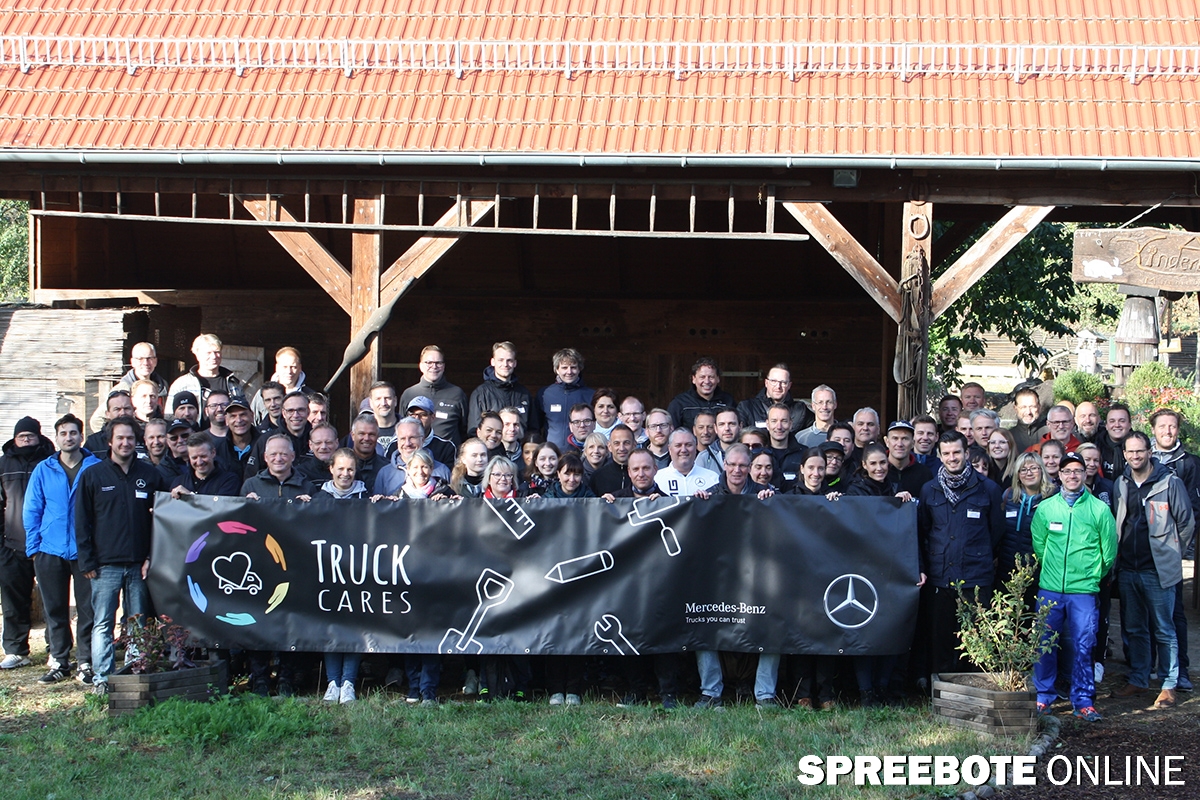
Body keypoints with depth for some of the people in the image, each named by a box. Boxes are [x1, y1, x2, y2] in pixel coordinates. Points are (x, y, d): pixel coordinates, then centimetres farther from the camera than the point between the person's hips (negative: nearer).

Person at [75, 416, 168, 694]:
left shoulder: (150, 475, 8)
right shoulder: (93, 475, 4)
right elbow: (82, 522, 3)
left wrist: (152, 557, 0)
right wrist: (87, 562, -4)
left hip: (139, 564, 2)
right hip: (106, 565, -1)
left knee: (139, 624, 5)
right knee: (102, 624, -3)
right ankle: (101, 678, 0)